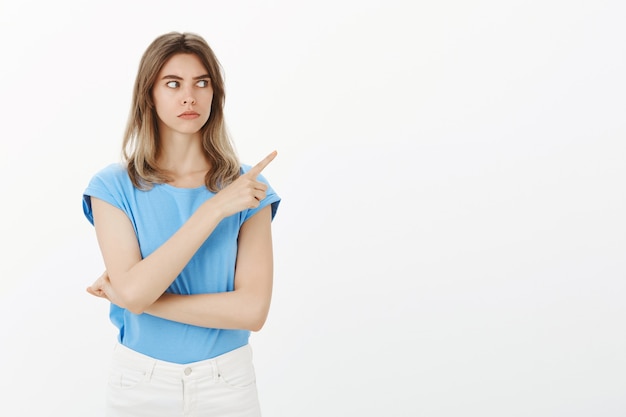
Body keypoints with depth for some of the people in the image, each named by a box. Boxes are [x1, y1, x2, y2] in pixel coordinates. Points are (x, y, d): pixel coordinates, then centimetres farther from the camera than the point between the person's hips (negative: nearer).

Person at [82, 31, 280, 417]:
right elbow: (133, 290, -22)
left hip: (227, 384, 0)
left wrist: (128, 297, -17)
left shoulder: (247, 187, -7)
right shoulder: (113, 187, -8)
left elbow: (252, 310, -16)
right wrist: (216, 208, -24)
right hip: (140, 384, 0)